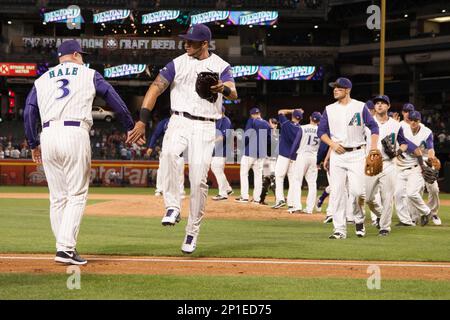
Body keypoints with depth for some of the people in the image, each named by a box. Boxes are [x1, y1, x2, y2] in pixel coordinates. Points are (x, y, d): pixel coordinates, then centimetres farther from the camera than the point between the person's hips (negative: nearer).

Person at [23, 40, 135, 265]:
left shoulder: (42, 79, 21)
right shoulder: (89, 75, 13)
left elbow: (29, 113, 13)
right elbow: (115, 100, 12)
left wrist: (34, 144, 20)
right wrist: (130, 127, 21)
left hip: (48, 136, 4)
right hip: (75, 136, -4)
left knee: (58, 197, 10)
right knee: (77, 195, -2)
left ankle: (64, 247, 11)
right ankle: (66, 248, -13)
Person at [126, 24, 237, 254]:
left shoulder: (220, 66, 3)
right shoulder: (178, 63, 8)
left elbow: (233, 94, -13)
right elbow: (156, 88, 2)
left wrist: (222, 88, -38)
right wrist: (142, 120, -10)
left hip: (205, 127, -1)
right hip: (179, 122, 1)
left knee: (198, 180, -7)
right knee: (168, 153, -33)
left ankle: (192, 231, 9)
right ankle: (172, 207, -26)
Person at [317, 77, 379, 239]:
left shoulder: (360, 107, 2)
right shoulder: (329, 109, 9)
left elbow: (373, 126, 5)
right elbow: (321, 131, 12)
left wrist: (373, 146, -7)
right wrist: (332, 144, -4)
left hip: (356, 154, -2)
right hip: (337, 155, 3)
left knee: (357, 190, -12)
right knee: (336, 193, -3)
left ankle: (359, 219, 16)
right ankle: (340, 230, 2)